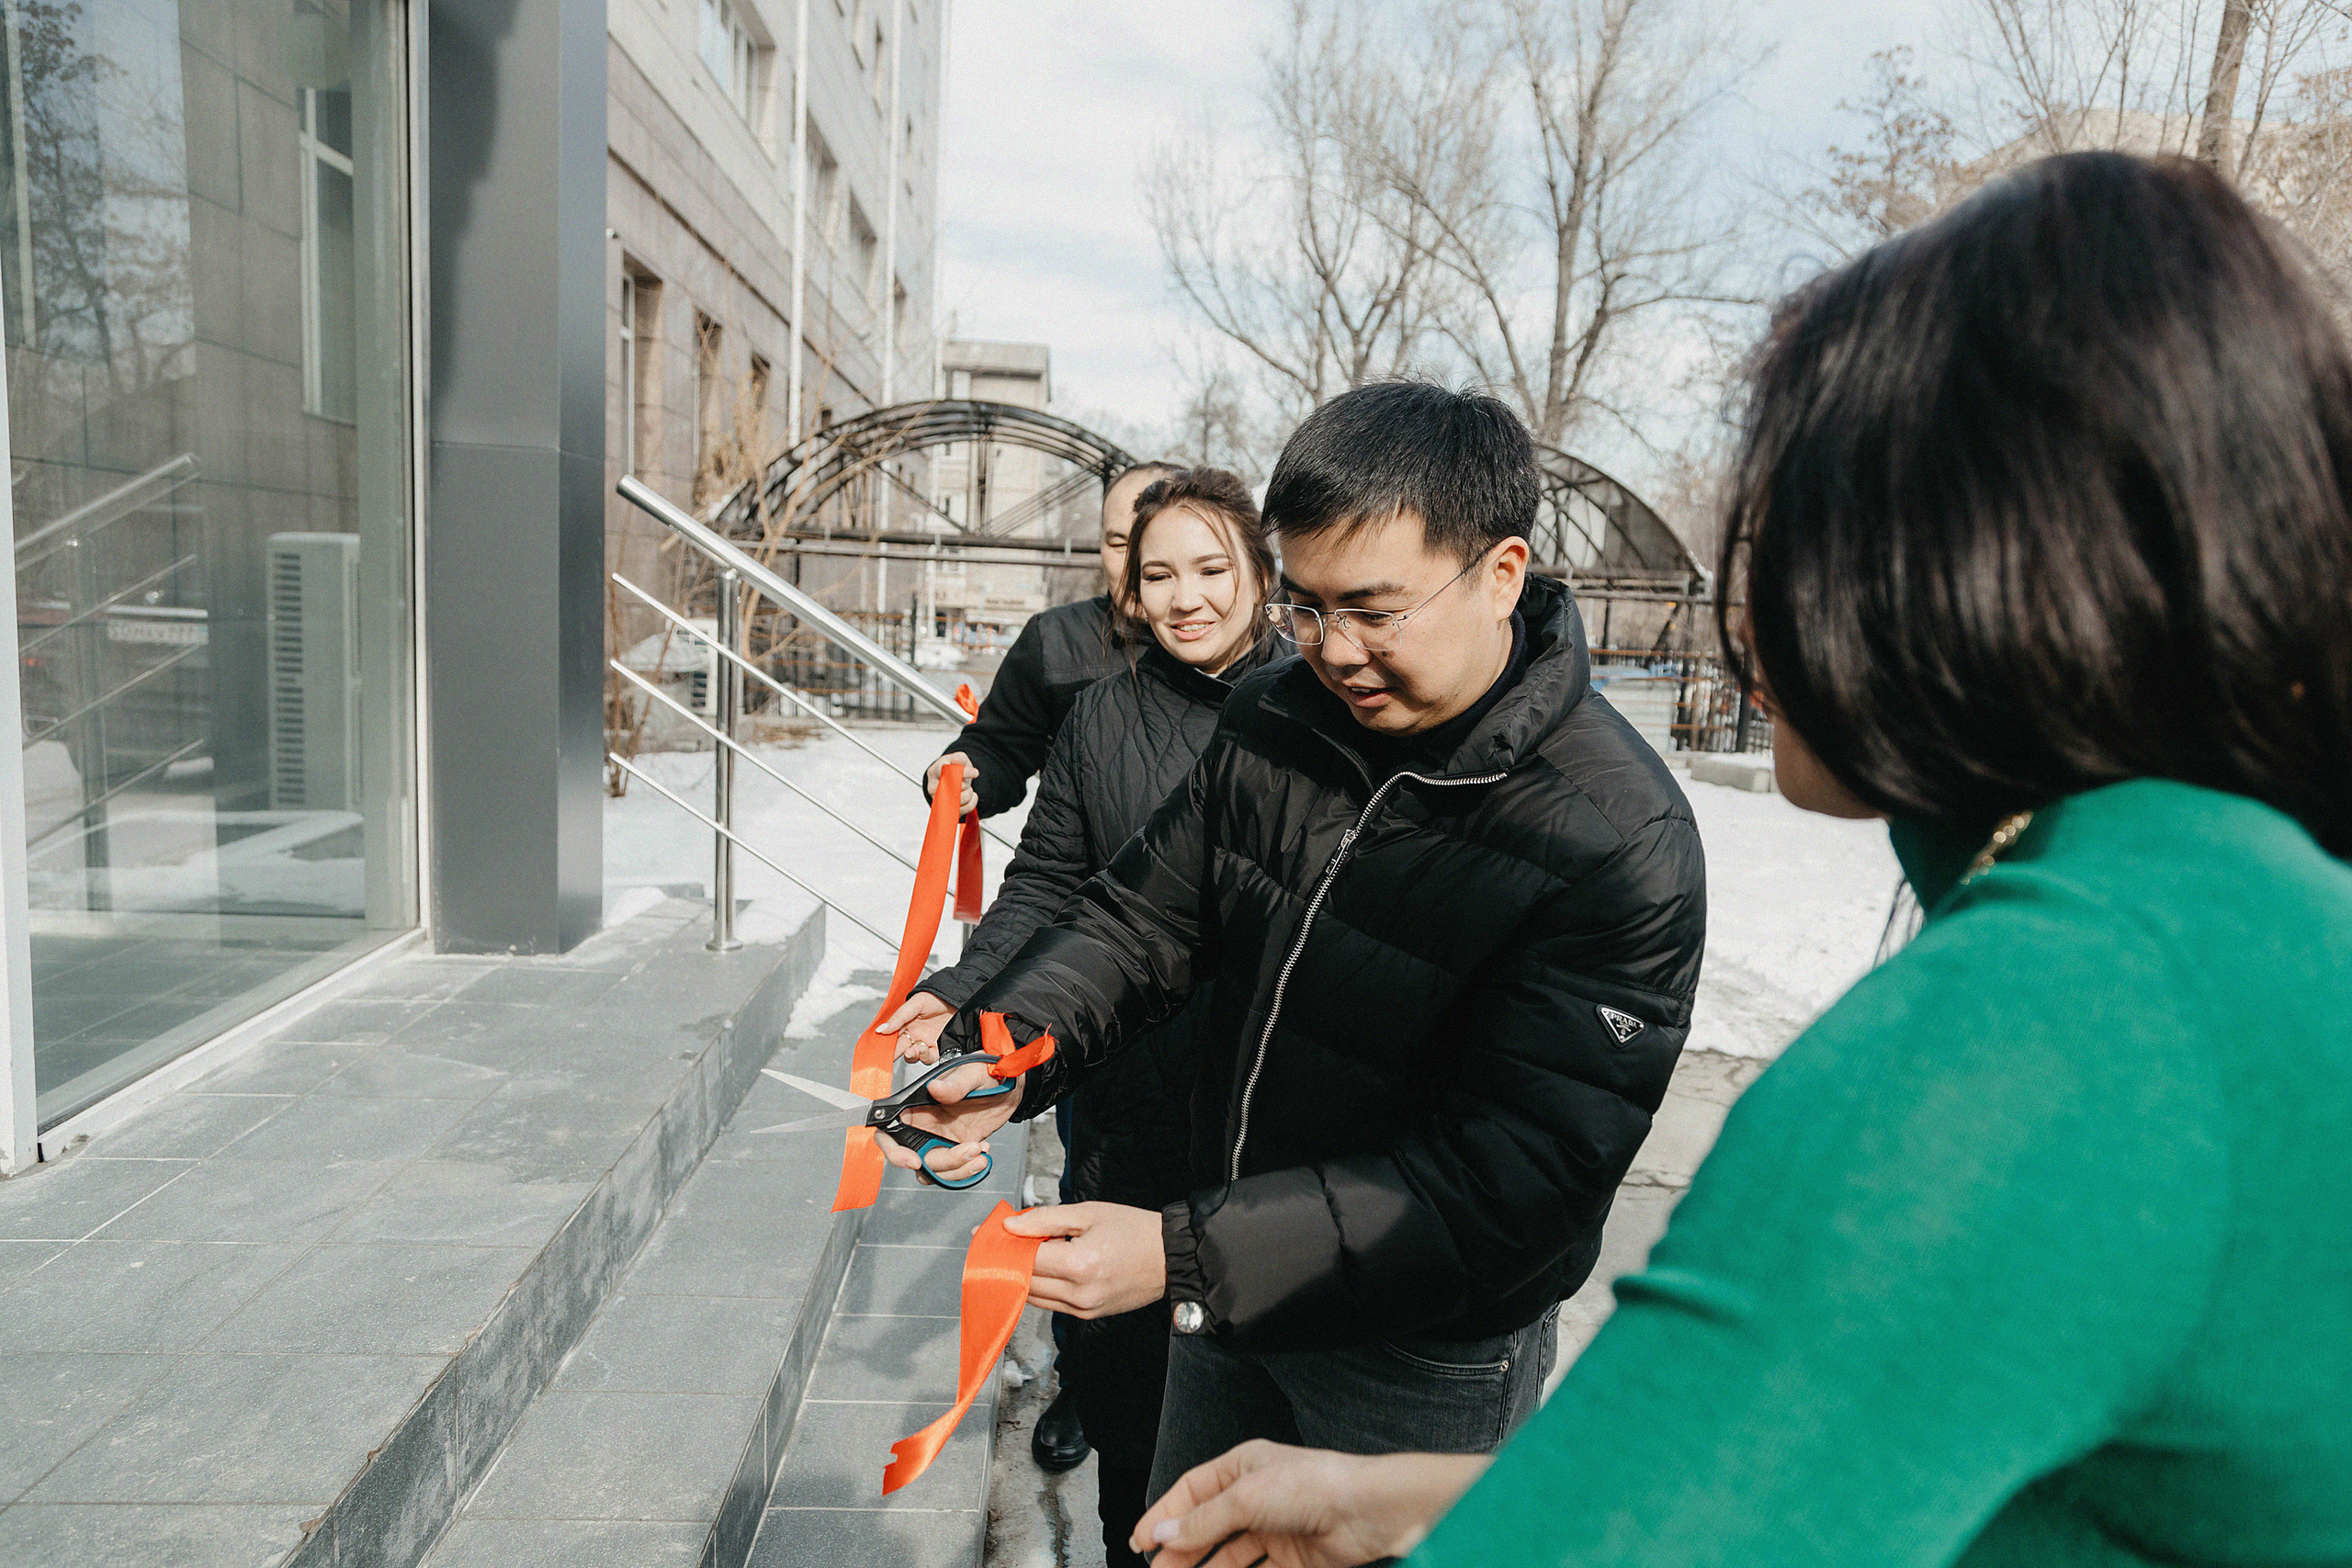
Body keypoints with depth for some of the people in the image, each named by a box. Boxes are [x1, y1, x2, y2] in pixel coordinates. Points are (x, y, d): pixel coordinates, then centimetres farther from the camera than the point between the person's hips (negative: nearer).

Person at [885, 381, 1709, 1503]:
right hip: (1229, 1285, 6)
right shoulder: (1270, 720, -9)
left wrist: (1184, 1259, -33)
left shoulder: (1619, 843, -28)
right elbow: (1143, 915, -2)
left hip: (1424, 1362, -5)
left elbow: (1504, 1180, -28)